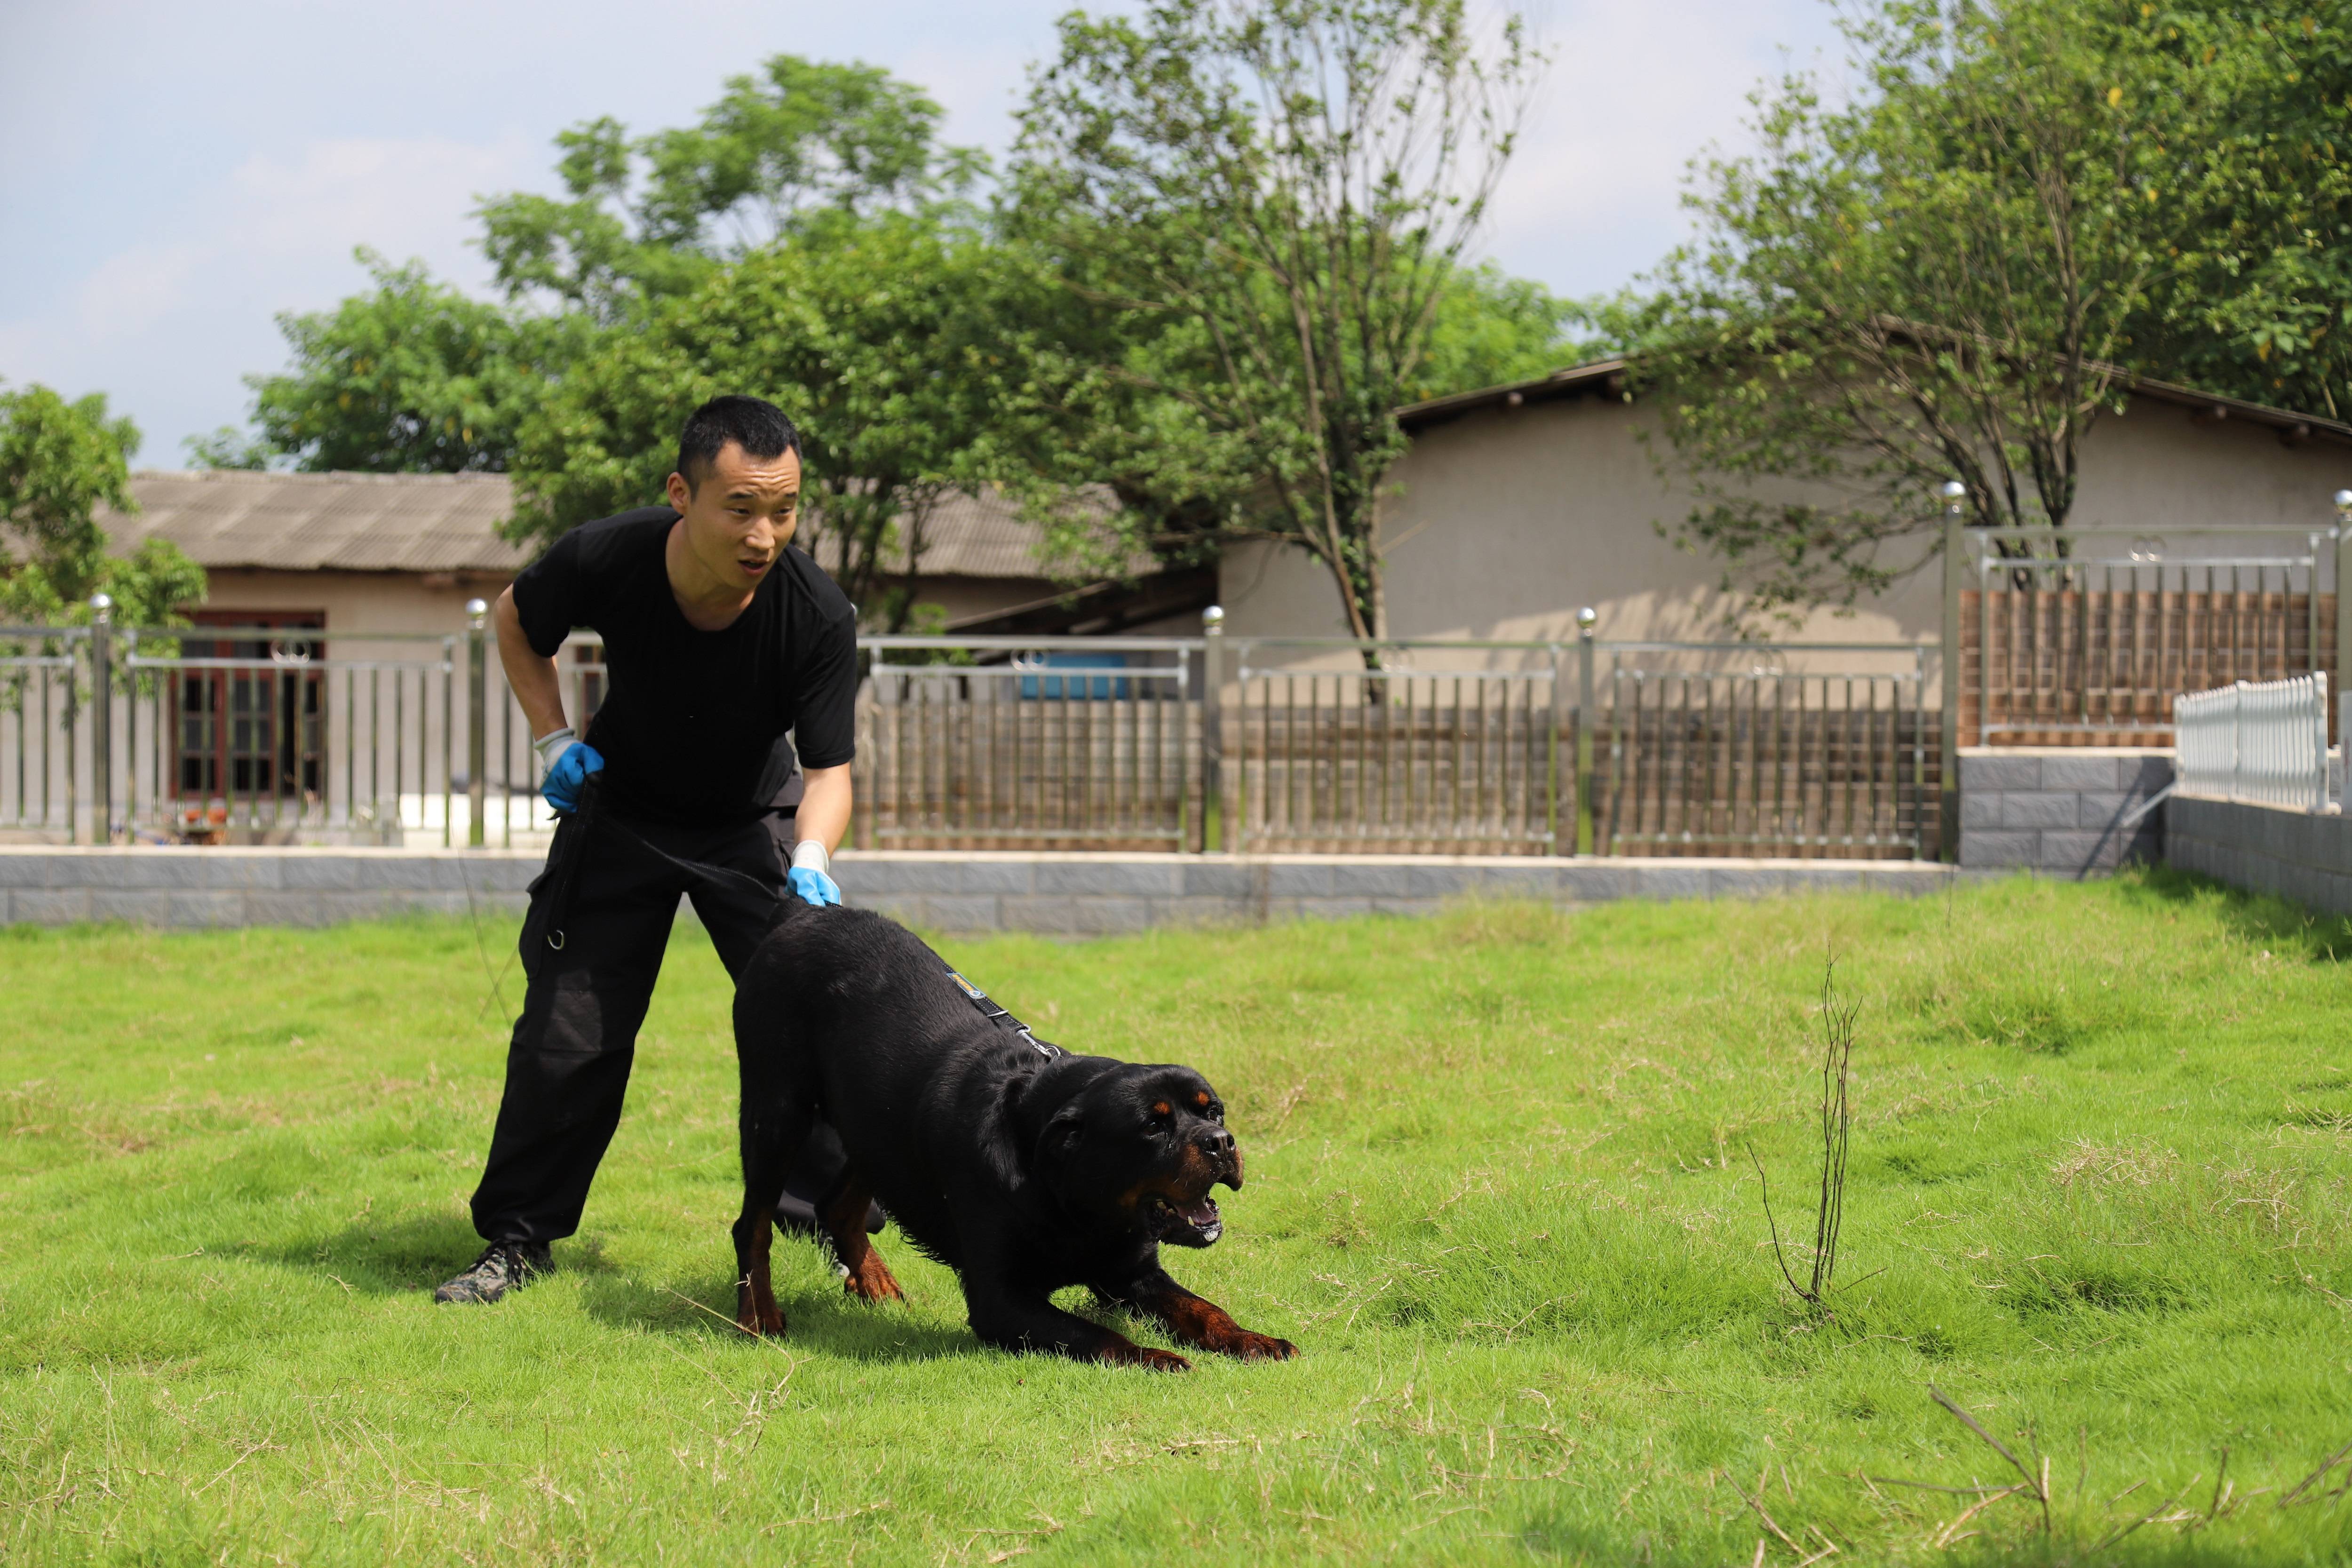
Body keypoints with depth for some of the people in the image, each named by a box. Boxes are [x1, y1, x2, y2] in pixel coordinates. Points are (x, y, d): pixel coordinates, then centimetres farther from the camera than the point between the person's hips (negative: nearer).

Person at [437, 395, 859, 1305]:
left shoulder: (818, 617, -30)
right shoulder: (604, 561, -28)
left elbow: (827, 767, -24)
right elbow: (515, 620, -4)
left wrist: (811, 862, -43)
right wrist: (553, 739, -11)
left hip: (754, 823, 0)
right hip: (622, 812, 0)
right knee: (568, 1032, -1)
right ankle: (517, 1239, 13)